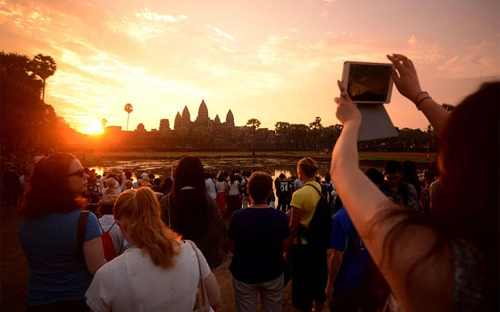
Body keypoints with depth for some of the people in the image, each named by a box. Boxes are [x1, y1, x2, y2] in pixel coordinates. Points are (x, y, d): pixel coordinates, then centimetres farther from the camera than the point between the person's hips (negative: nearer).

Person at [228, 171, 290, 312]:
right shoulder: (280, 216, -16)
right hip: (273, 272, 1)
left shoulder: (238, 216, -20)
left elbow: (232, 247, -8)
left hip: (244, 273, -1)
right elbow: (284, 247, -5)